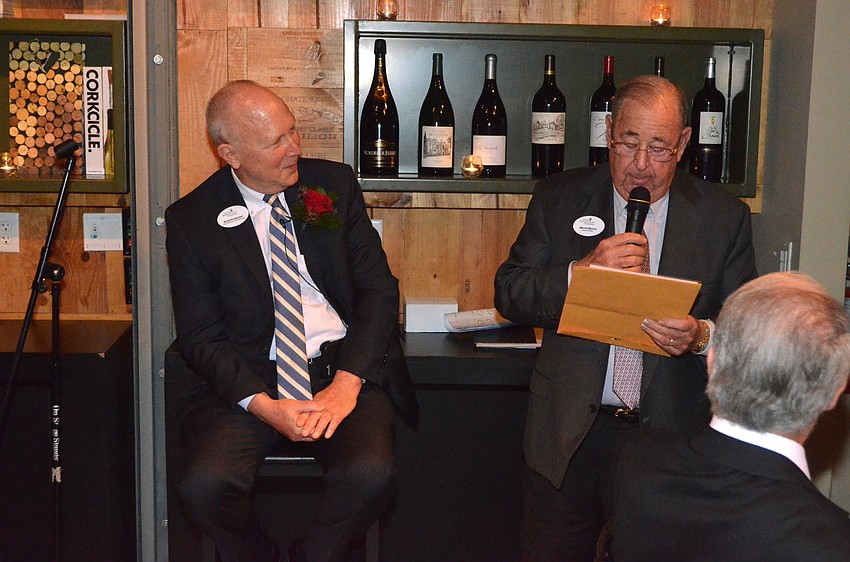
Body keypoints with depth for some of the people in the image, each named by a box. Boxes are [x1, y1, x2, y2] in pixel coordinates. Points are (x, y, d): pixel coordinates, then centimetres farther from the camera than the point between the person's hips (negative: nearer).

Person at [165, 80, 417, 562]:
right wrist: (263, 405, -17)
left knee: (371, 472, -27)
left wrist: (347, 383, -12)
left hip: (342, 368, 1)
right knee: (204, 484, -26)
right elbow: (201, 336, 0)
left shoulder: (335, 184, 7)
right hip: (248, 378, 0)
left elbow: (378, 288, 3)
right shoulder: (191, 221, 2)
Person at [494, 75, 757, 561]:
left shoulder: (725, 217, 2)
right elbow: (509, 294, -1)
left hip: (669, 433, 0)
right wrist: (581, 272, -18)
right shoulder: (559, 198, 3)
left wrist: (702, 336, -20)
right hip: (569, 435, 1)